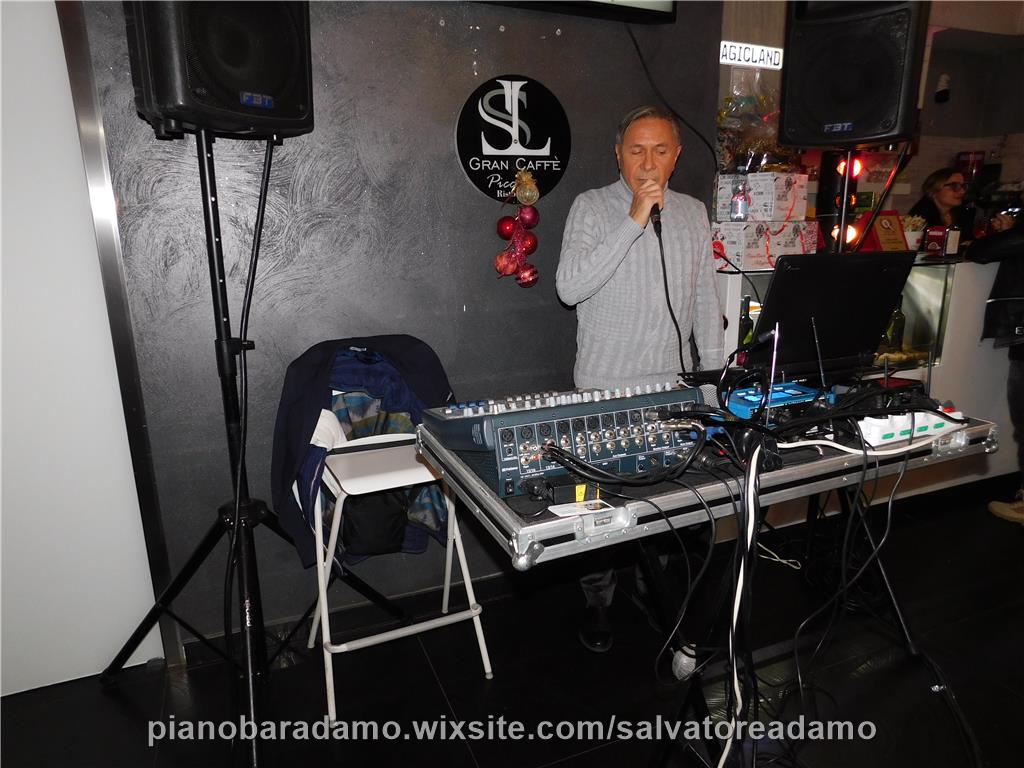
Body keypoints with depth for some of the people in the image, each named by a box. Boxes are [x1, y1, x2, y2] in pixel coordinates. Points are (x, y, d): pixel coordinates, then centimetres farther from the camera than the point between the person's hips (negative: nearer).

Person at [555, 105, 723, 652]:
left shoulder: (693, 213, 11)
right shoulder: (592, 207, -4)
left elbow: (706, 301, 15)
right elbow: (569, 287, -20)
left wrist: (715, 377, 12)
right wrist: (633, 221, -22)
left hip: (676, 385, 4)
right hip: (605, 387, -4)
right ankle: (597, 602, 25)